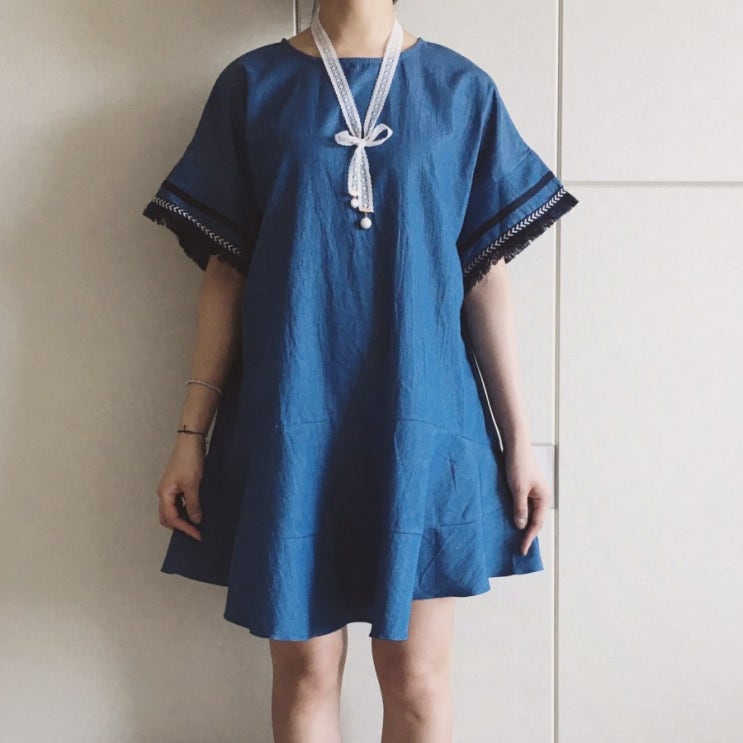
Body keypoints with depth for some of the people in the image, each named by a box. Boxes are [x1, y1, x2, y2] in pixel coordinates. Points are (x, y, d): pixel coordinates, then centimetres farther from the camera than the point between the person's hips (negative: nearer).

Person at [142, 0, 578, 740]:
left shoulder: (463, 91, 5)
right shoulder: (252, 85, 5)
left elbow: (486, 275, 3)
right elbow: (224, 271, 4)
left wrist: (518, 440, 1)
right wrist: (191, 434, 1)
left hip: (422, 416, 0)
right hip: (288, 421, 0)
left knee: (417, 680, 6)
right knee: (304, 670, 9)